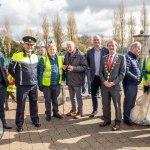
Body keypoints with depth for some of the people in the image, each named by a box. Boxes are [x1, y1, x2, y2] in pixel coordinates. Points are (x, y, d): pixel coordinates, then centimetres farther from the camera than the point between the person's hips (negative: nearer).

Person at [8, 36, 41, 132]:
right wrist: (19, 78, 2)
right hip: (22, 86, -4)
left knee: (34, 103, 15)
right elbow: (11, 70, -5)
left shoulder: (35, 57, 7)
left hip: (34, 85, 5)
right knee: (20, 105, 5)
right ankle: (20, 124, 18)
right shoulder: (17, 56, -9)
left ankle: (35, 120, 31)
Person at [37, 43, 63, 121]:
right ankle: (48, 114, 26)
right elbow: (40, 73, -8)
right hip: (47, 85, -3)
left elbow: (62, 70, 10)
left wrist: (62, 80, 5)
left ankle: (55, 112, 33)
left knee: (55, 99, 18)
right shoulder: (43, 59, -9)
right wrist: (40, 84, -9)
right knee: (48, 100, 11)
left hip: (57, 84, 3)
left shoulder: (60, 59, 3)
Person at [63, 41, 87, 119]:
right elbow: (65, 64, 20)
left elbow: (84, 66, -18)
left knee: (78, 96, 6)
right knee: (71, 96, 18)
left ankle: (80, 111, 21)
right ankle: (73, 109, 35)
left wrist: (74, 68, -27)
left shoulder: (80, 55, -13)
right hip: (69, 79, 7)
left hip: (77, 79, -6)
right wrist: (64, 66, -4)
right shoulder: (67, 55, 8)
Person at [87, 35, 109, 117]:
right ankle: (95, 110, 30)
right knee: (94, 94, 13)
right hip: (94, 77, 4)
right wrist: (92, 69, 6)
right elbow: (88, 63, 16)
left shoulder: (106, 50, -7)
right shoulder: (89, 51, 4)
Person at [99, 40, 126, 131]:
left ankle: (117, 123, 20)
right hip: (104, 85, 4)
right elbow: (101, 72, 9)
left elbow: (122, 73, -7)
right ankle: (107, 120, 28)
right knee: (105, 105, 12)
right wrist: (104, 81, -8)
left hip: (116, 86, -4)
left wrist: (113, 83, -15)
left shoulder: (121, 57, -1)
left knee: (117, 105, 6)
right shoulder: (104, 58, 11)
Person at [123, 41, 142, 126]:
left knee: (132, 102, 17)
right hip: (129, 84, -9)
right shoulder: (127, 57, -13)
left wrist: (140, 78, 5)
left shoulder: (135, 58, 16)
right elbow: (126, 71, -21)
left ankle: (131, 117, 30)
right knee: (128, 102, 1)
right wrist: (136, 78, -15)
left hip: (135, 84, 9)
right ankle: (126, 118, 14)